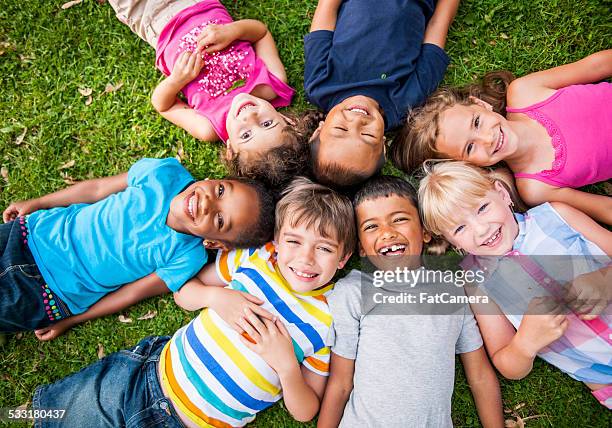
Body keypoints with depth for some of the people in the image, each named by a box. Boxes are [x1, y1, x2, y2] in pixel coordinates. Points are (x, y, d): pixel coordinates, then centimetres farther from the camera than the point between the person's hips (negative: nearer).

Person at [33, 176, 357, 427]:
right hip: (154, 373, 2)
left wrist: (286, 363, -24)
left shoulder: (331, 321, -11)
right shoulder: (255, 256, -6)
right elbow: (183, 293, 4)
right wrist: (216, 296, -17)